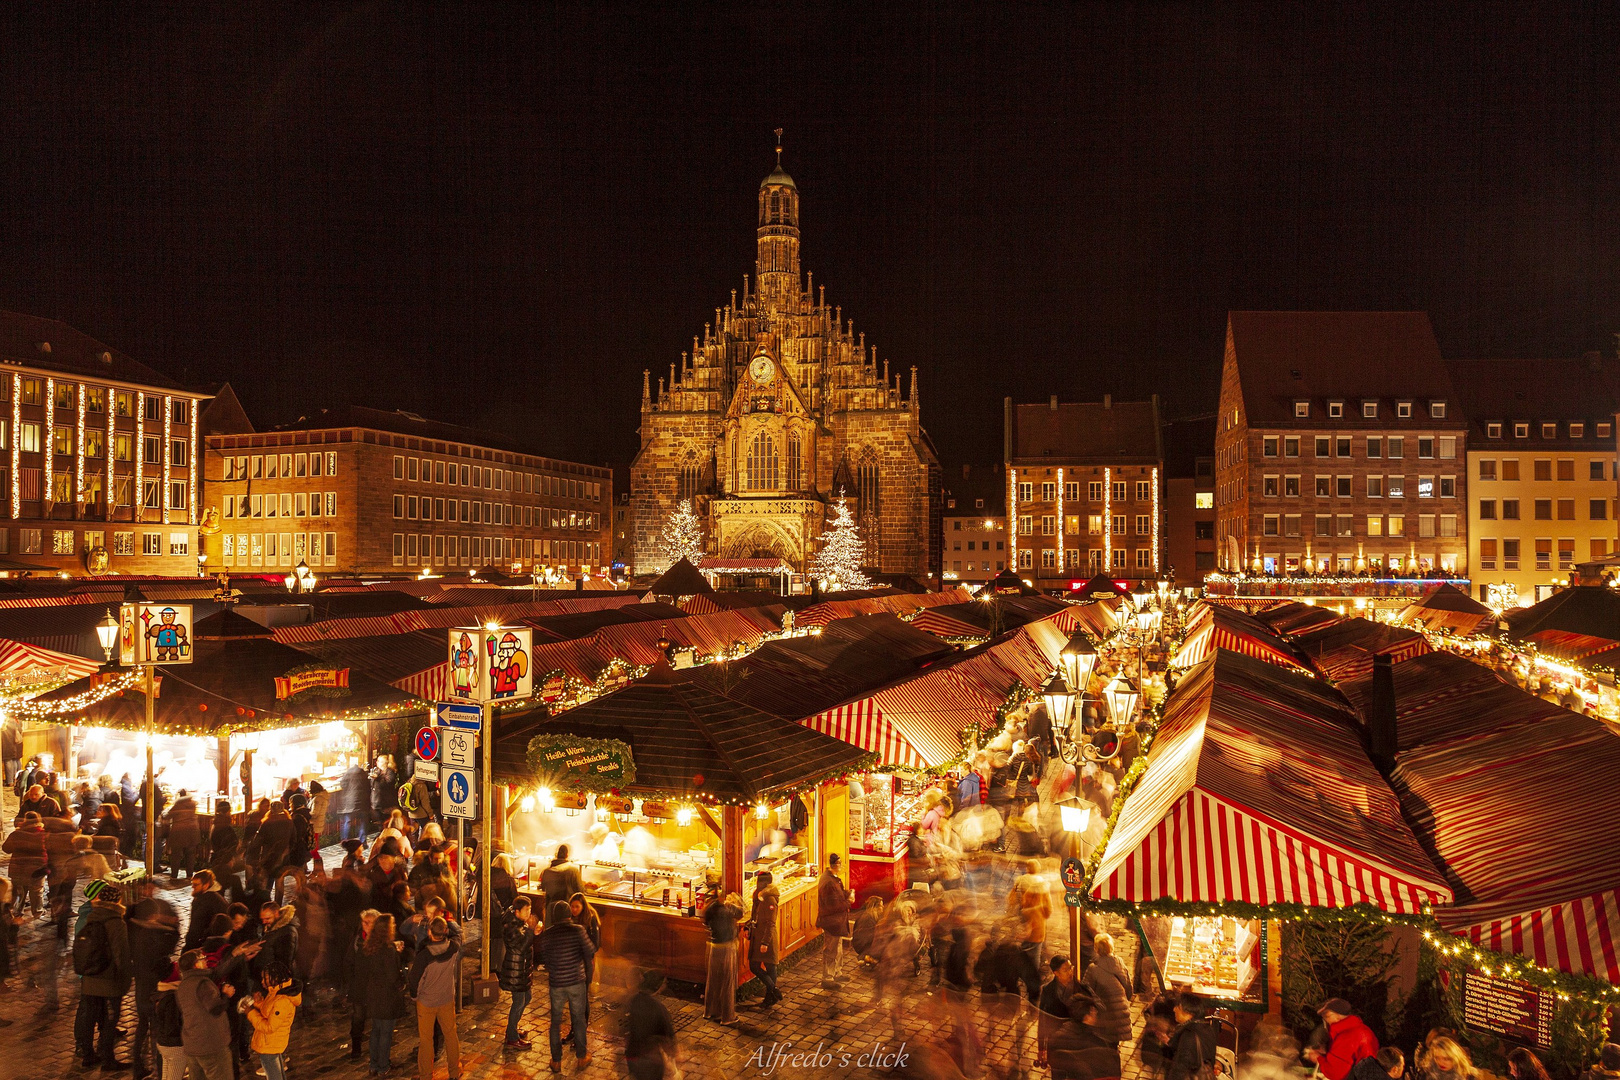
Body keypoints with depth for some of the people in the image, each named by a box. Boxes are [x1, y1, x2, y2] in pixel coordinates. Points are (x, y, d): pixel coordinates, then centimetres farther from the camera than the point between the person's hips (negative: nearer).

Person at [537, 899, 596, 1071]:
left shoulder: (546, 934, -5)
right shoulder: (577, 930, -11)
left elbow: (543, 960, 3)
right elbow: (590, 952, -13)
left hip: (556, 984, 1)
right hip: (577, 982, -1)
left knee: (556, 1021, 14)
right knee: (579, 1019, 15)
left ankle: (556, 1061, 20)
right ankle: (582, 1056, 27)